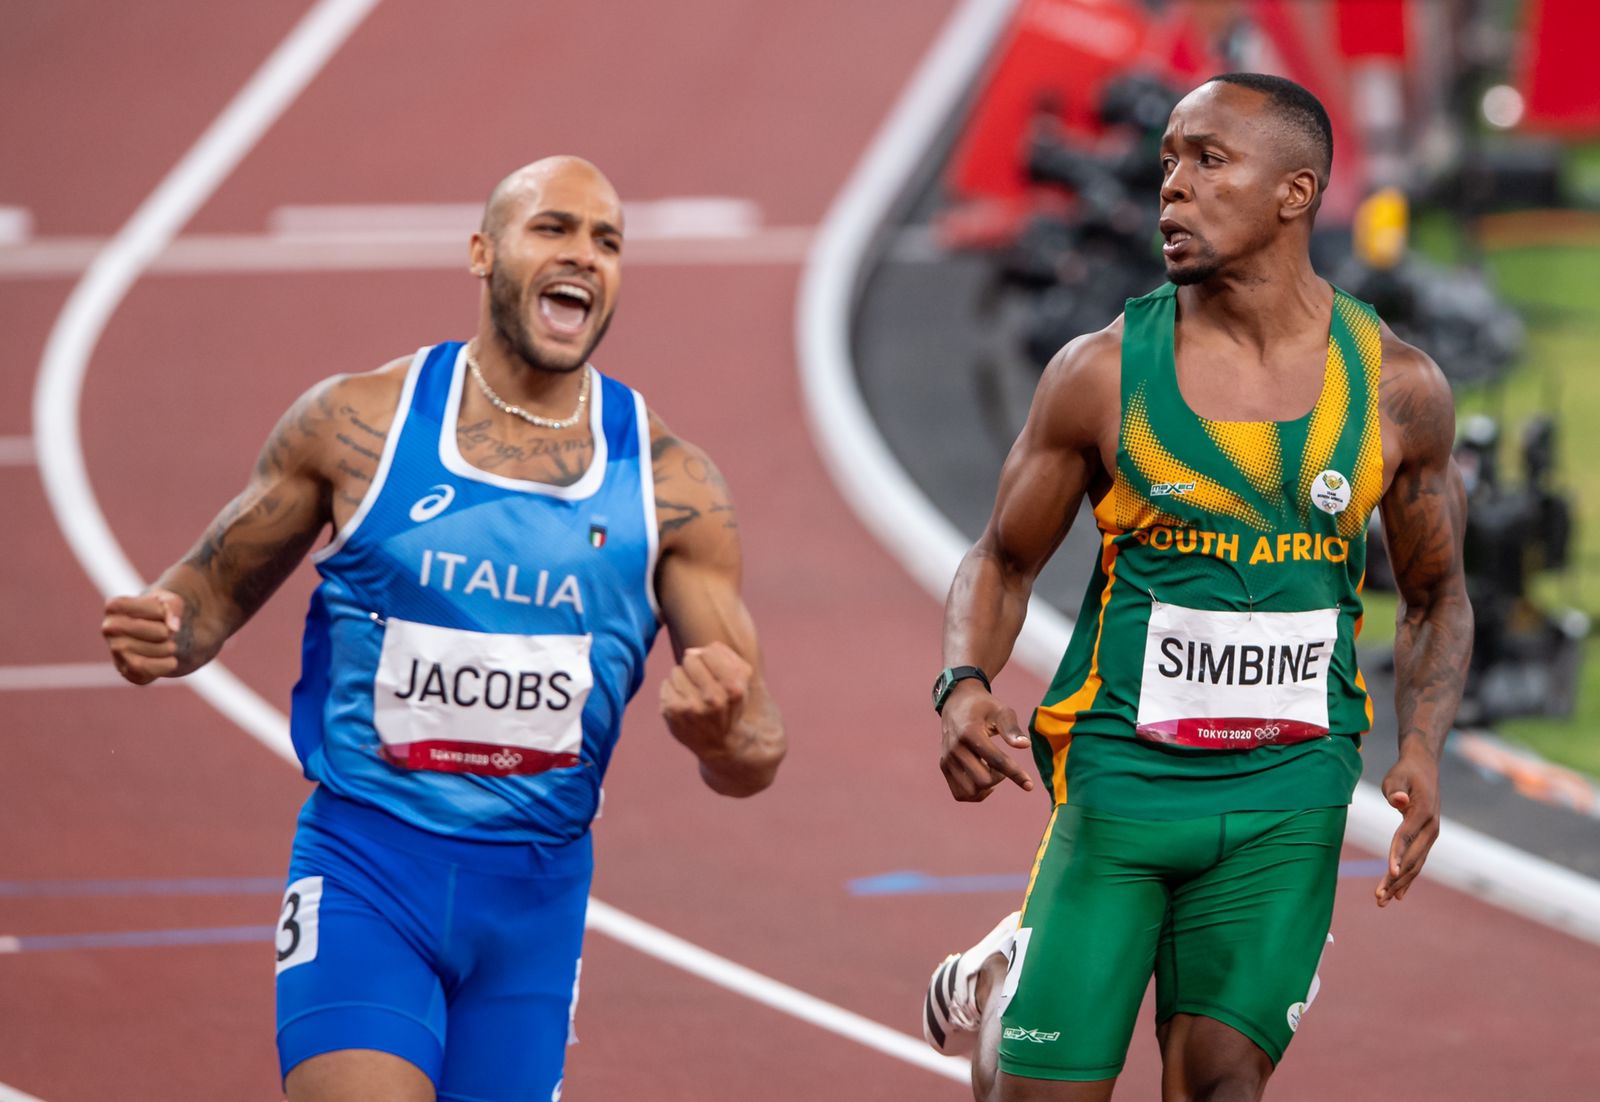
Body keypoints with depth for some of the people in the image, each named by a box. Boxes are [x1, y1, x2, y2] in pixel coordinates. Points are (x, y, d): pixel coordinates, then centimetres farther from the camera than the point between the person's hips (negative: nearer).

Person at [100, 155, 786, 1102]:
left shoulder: (669, 483, 0)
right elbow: (216, 588, 10)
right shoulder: (358, 423, -3)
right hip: (366, 858, -3)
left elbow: (756, 761, 1)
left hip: (535, 889, 3)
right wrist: (163, 637, -14)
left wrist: (721, 735, -24)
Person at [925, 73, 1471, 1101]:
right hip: (1121, 775, -1)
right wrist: (965, 688, -14)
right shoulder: (1104, 373, -4)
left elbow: (1437, 597, 12)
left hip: (1289, 794, 1)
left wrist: (1423, 750, -5)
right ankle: (998, 990, 36)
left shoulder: (1396, 388, 0)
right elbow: (1004, 561, 6)